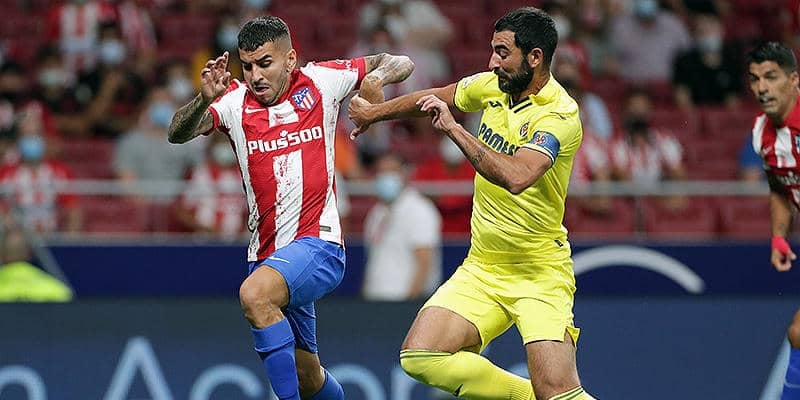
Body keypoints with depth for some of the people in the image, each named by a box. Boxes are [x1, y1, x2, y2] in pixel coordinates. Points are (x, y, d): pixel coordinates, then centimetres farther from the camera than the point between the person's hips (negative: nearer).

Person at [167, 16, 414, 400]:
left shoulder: (321, 81, 0)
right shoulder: (234, 101, 2)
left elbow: (400, 63, 10)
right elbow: (177, 134, -15)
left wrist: (376, 78, -13)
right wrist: (204, 99, -34)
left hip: (317, 242, -4)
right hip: (267, 254, 4)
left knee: (254, 294, -34)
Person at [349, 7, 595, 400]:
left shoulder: (559, 115, -19)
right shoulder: (492, 86, 2)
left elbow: (516, 176, -36)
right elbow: (437, 97, 23)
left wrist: (453, 128, -30)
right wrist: (372, 112, 35)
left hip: (540, 274, -7)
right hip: (481, 268, 7)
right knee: (419, 356, -11)